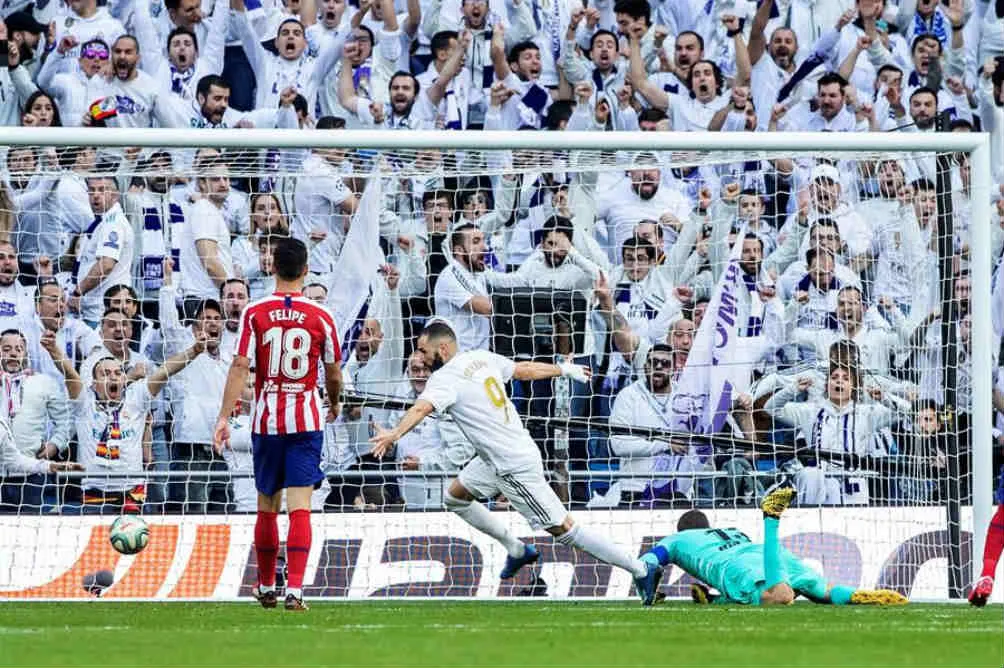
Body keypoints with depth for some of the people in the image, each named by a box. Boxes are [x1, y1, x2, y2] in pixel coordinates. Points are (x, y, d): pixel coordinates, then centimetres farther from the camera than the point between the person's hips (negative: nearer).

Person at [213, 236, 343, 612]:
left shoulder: (254, 313, -2)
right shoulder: (321, 317, -2)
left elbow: (239, 367, -9)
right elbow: (334, 374, 7)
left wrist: (224, 418, -8)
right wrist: (334, 404, 28)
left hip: (266, 421, 1)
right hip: (306, 420, -1)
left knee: (267, 507, 15)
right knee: (299, 506, -6)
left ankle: (266, 587, 28)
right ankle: (294, 589, -17)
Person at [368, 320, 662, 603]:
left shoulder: (446, 378, -19)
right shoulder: (481, 358, 5)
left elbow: (422, 408, -39)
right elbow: (524, 370, 19)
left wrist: (394, 434, -55)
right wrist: (564, 369, 36)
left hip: (514, 468, -9)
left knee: (564, 530, -5)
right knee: (455, 497, 19)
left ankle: (641, 570, -2)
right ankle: (517, 549, 30)